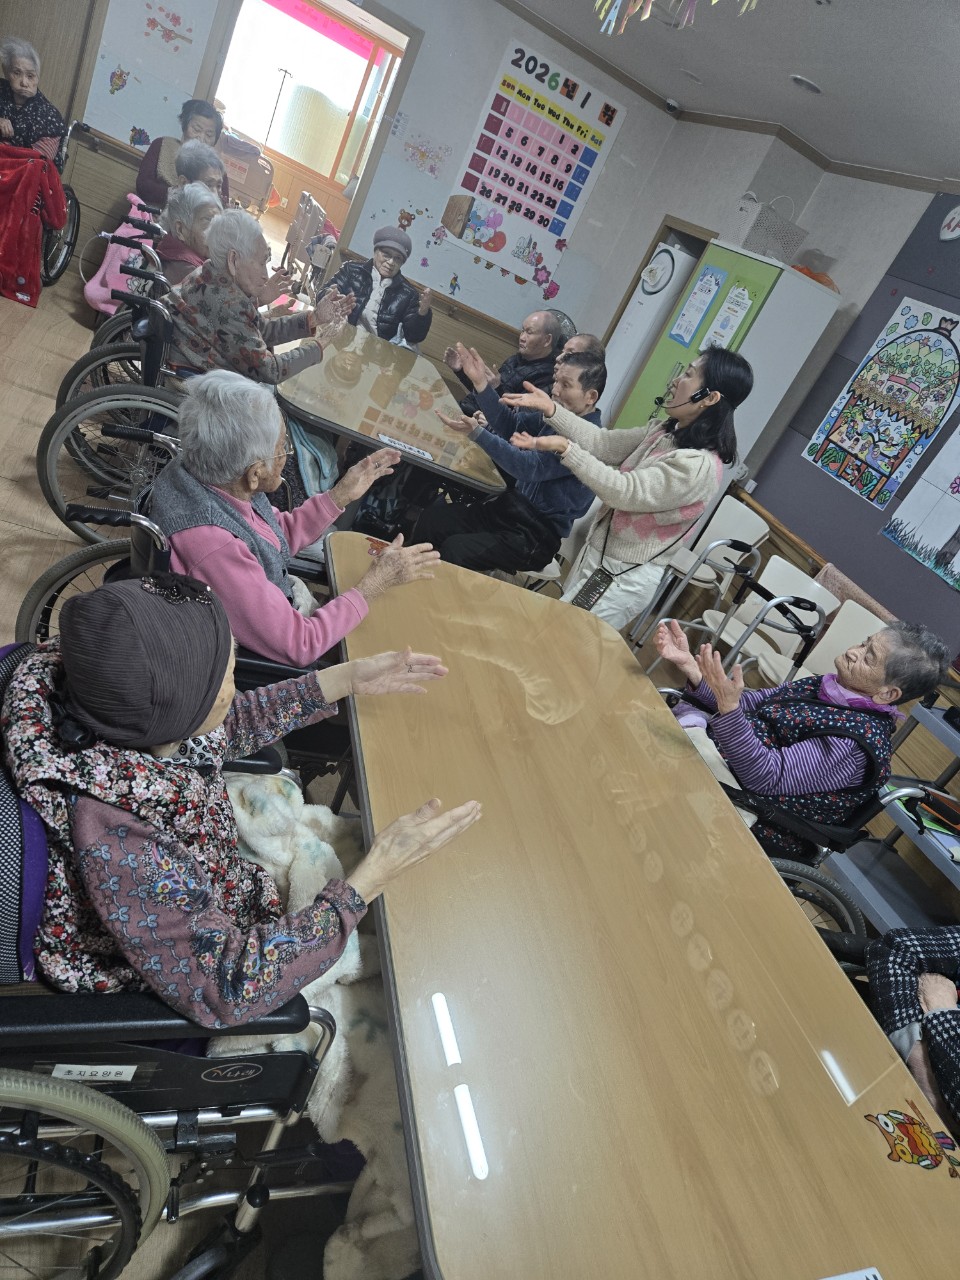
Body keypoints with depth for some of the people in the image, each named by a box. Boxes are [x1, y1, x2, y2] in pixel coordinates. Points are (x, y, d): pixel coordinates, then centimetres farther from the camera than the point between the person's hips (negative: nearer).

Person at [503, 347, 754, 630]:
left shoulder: (698, 465, -26)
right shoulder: (664, 432, 1)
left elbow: (623, 492, -27)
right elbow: (604, 444, 1)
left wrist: (565, 448, -28)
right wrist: (551, 410, -8)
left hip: (623, 579, -8)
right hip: (597, 553, 8)